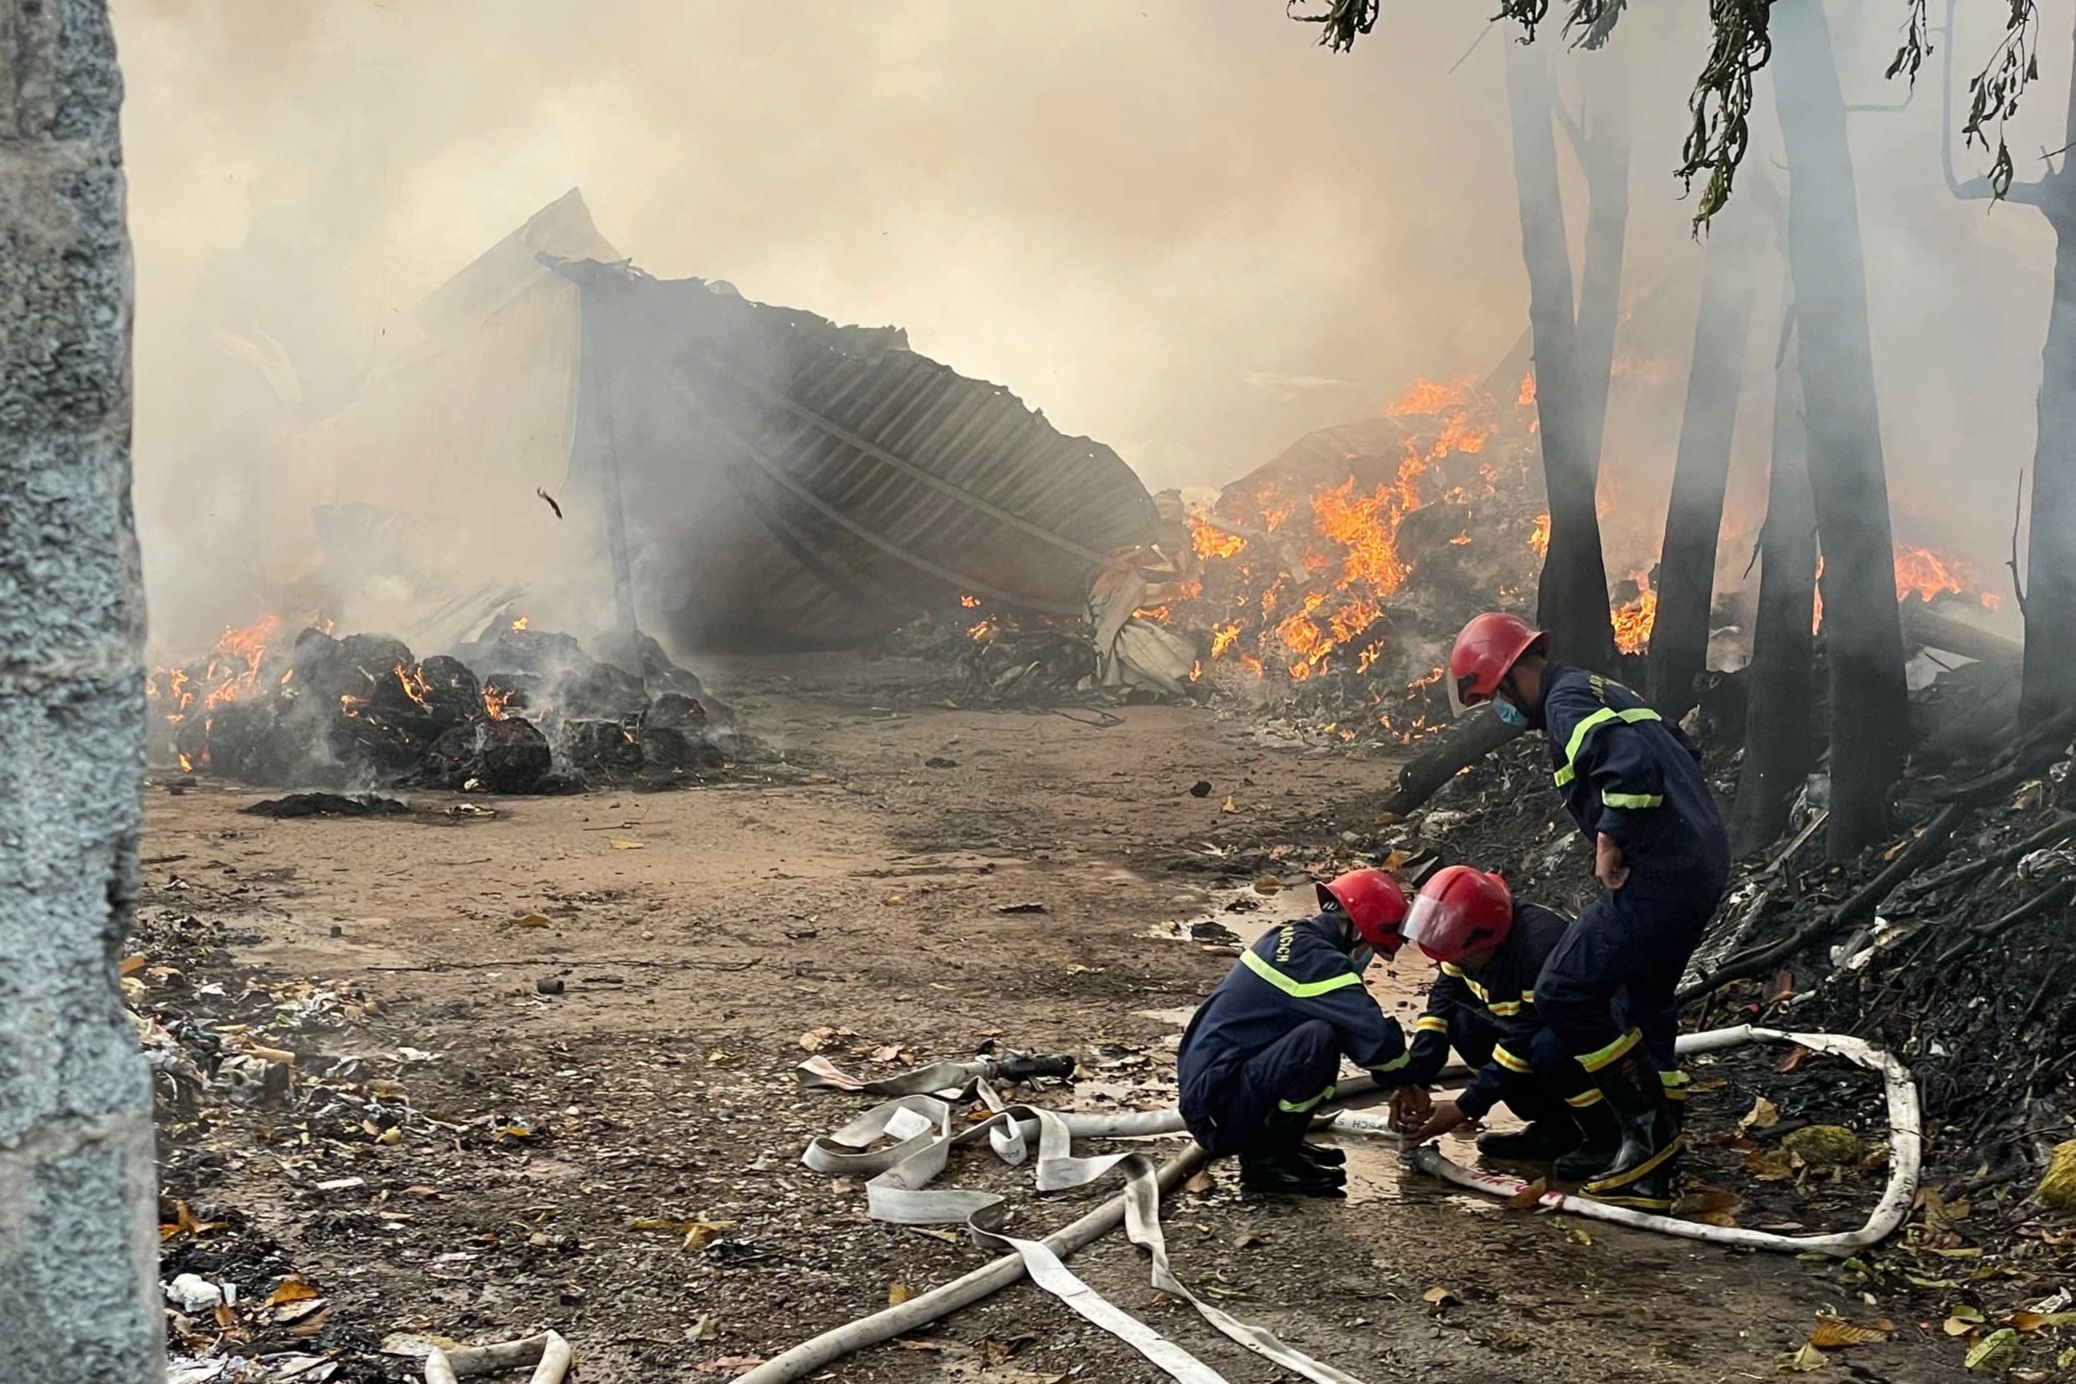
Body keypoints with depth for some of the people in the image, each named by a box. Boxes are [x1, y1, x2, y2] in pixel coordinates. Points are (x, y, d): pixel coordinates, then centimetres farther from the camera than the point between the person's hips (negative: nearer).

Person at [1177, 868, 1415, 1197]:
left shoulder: (1290, 937, 13)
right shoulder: (1316, 959, -17)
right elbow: (1378, 1038, -23)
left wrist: (1398, 1085, 21)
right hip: (1218, 1110, -10)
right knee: (1321, 1037, -26)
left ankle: (1276, 1146, 13)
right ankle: (1266, 1160, -10)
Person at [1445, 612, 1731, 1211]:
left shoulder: (1566, 700, -9)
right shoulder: (1599, 692, 21)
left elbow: (1630, 761, -26)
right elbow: (1684, 753, 25)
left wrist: (1611, 838, -17)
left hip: (1658, 873, -10)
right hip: (1703, 864, 10)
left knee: (1565, 994, -6)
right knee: (1642, 1009, 16)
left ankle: (1649, 1126, 0)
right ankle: (1651, 1175, 19)